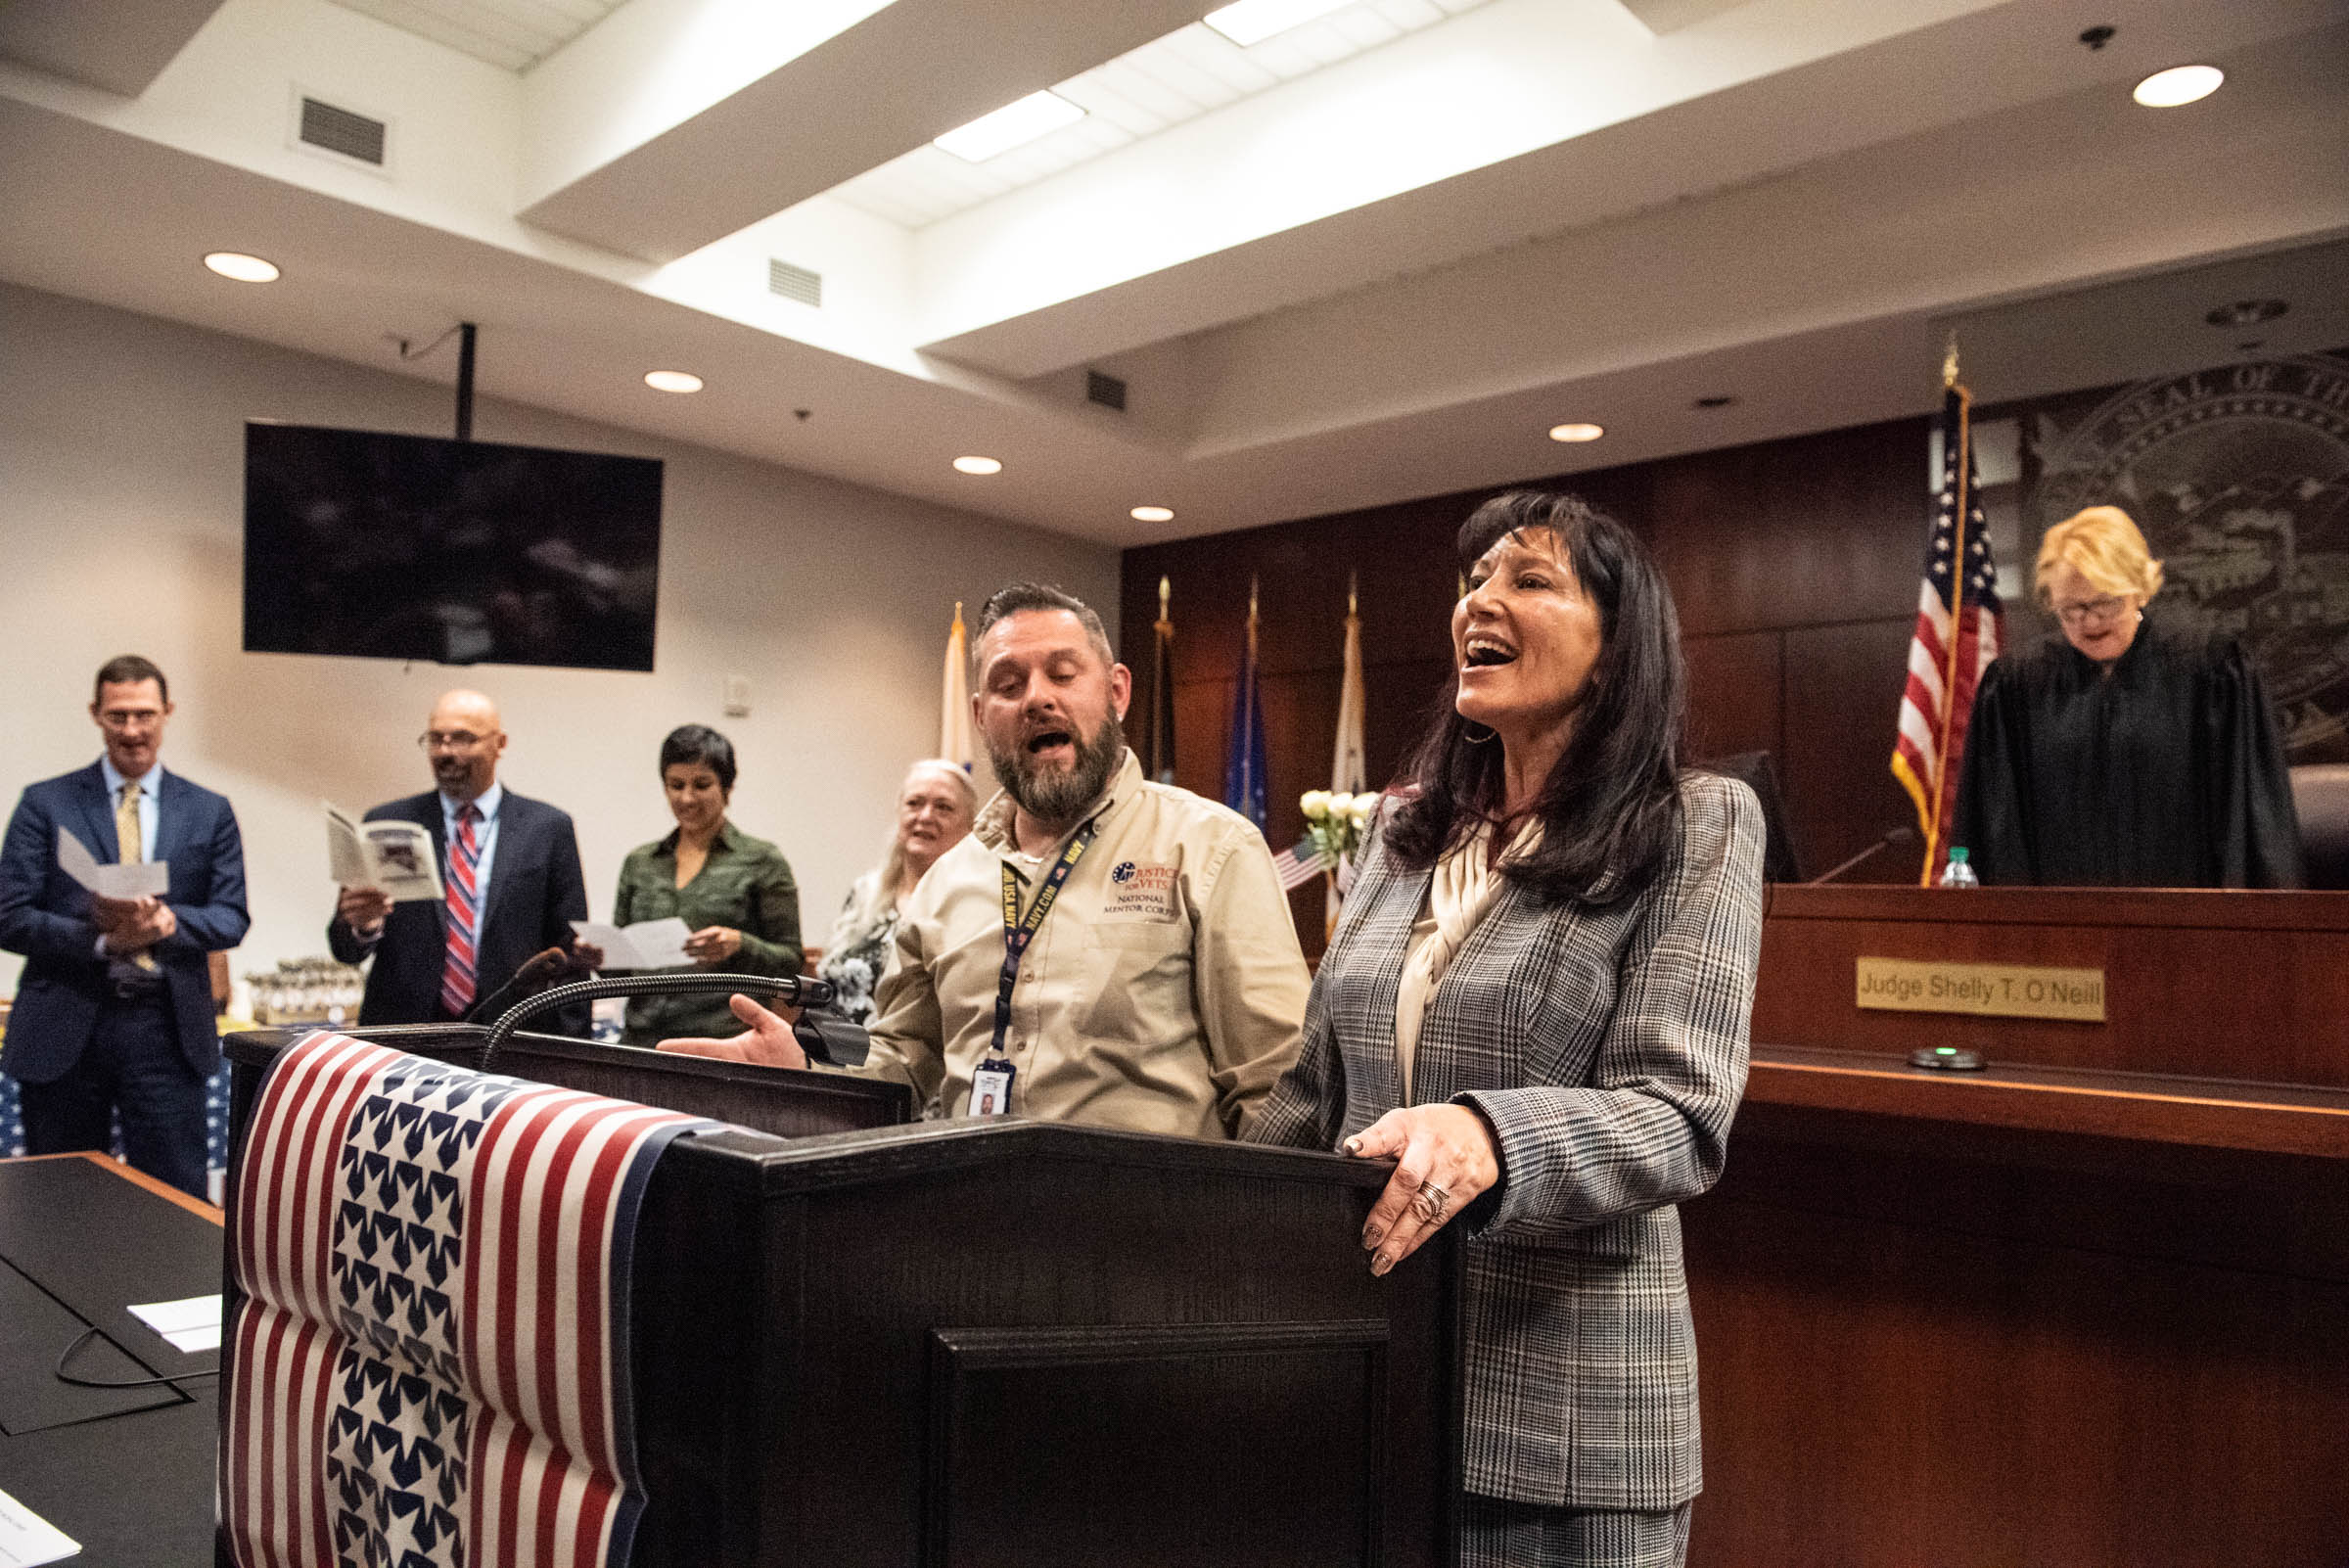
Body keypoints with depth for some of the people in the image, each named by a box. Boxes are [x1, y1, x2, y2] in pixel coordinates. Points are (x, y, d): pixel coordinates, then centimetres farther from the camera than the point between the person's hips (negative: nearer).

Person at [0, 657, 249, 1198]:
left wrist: (168, 922, -16)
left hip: (167, 1029, 0)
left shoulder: (209, 811, 9)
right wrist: (102, 939, -16)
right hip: (63, 1031, 0)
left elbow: (231, 918, 4)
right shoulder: (45, 804, 6)